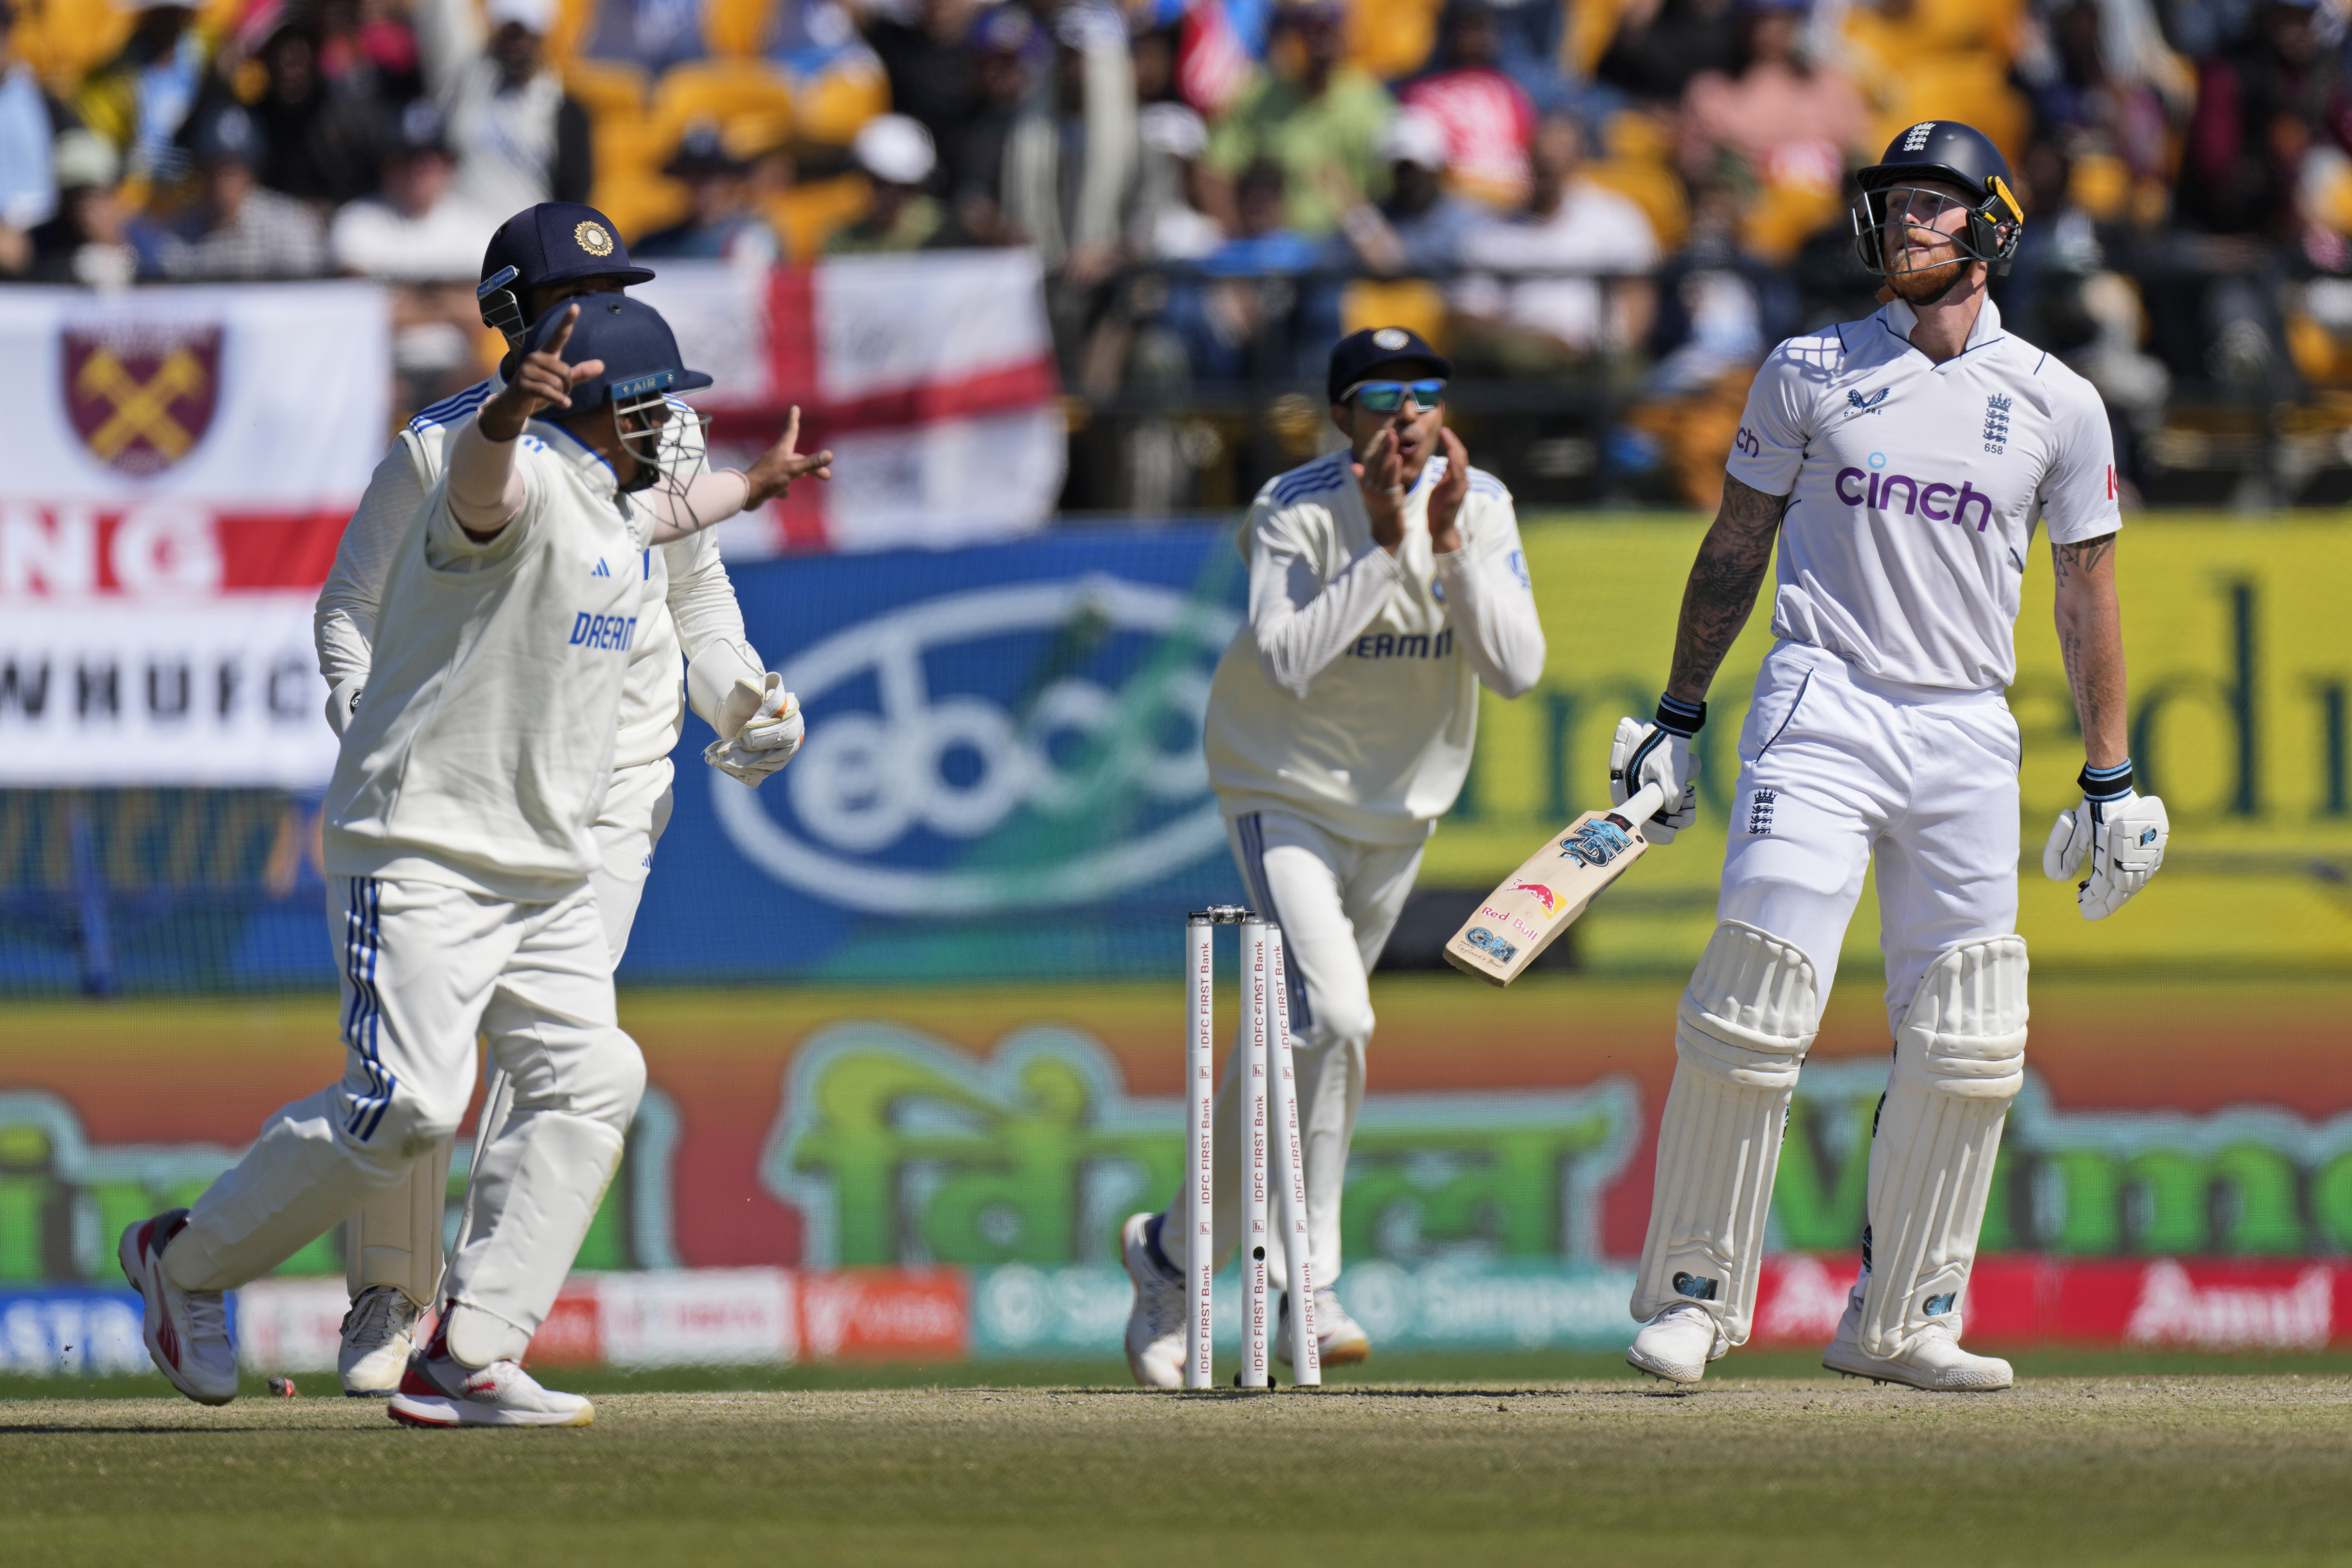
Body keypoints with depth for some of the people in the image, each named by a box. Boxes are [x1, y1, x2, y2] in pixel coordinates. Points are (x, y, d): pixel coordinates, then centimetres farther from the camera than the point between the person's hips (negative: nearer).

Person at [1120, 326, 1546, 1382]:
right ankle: (1309, 1281, -11)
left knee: (1295, 1040, 13)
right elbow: (1289, 661, -33)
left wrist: (1453, 544, -28)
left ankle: (1172, 1251, 30)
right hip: (1285, 790, -5)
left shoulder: (1481, 507, -9)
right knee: (1331, 1018, -23)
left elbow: (1517, 670, -18)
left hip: (1402, 807, 5)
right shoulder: (1299, 512, -20)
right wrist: (1385, 550, -36)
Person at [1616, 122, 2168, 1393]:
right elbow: (1736, 549, 11)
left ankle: (1897, 1321, 11)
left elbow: (2087, 594, 12)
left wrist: (2110, 784, 9)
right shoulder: (1807, 373, 6)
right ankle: (1693, 1296, -3)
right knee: (1751, 1007, -12)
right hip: (1820, 714, -2)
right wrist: (1677, 718, 7)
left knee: (1965, 1046, 0)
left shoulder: (2057, 406, 7)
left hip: (1968, 740, 2)